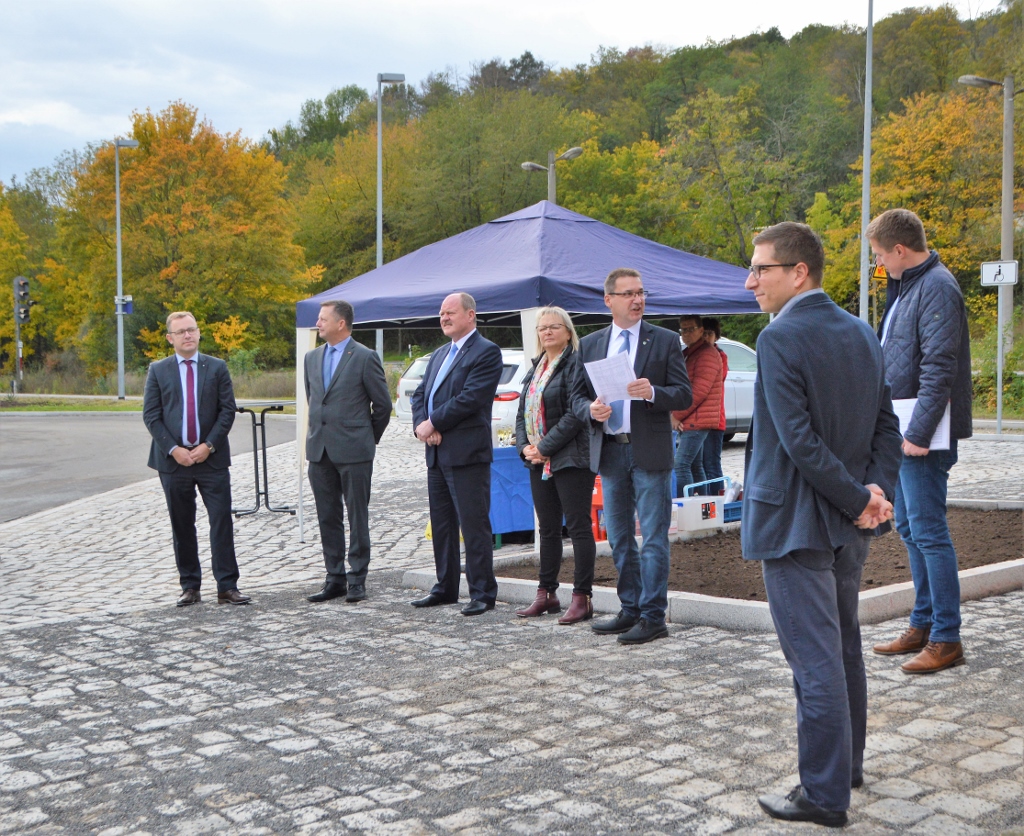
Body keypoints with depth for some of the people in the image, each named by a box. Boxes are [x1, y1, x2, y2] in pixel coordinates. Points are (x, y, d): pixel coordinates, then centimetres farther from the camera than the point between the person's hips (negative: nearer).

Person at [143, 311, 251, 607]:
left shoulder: (217, 367, 6)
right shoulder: (158, 370, 6)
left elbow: (228, 410, 1)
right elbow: (151, 415, 1)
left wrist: (209, 445, -10)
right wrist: (173, 449, -10)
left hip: (212, 458, 0)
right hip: (173, 459, 1)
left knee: (222, 522, -4)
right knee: (182, 527, 7)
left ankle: (227, 587, 0)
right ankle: (190, 587, 16)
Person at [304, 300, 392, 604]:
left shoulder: (365, 358, -6)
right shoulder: (312, 358, 12)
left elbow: (383, 404, -1)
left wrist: (369, 439, 6)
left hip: (353, 451, -6)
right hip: (319, 450, 6)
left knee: (357, 517, 1)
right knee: (328, 518, 9)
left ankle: (357, 580, 9)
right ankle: (334, 578, 17)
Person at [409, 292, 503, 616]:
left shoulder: (486, 352, -6)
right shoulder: (439, 355, 21)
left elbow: (470, 398, -17)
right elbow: (419, 394, 15)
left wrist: (433, 424, -12)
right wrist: (421, 425, -5)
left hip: (467, 453, -9)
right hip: (437, 453, 9)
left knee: (474, 525, -5)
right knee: (441, 524, 14)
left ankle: (482, 593, 1)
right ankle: (445, 588, 25)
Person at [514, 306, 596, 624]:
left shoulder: (577, 364, -9)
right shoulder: (537, 367, 17)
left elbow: (576, 413, -17)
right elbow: (522, 411, 17)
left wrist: (545, 447, -15)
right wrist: (525, 446, 1)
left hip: (571, 459, -8)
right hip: (539, 463, 8)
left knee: (578, 526, -4)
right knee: (548, 529, 13)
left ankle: (582, 598, 0)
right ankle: (547, 594, 21)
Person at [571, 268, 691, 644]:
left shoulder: (665, 340, 1)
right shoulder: (589, 345, 10)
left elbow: (683, 395, -3)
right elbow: (577, 397, 11)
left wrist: (652, 392, -22)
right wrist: (591, 410, -11)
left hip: (650, 452, -4)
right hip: (609, 451, 4)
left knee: (654, 539, -2)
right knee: (619, 539, 12)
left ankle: (653, 616, 5)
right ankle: (630, 609, 23)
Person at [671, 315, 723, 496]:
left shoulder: (706, 354, -11)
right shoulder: (689, 353, 21)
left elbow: (699, 391, -19)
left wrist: (677, 415, -14)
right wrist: (676, 415, 6)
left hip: (696, 421, -10)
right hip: (691, 422, 10)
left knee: (681, 465, -15)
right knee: (695, 466, 11)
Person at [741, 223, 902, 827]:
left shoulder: (780, 339, -17)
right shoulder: (861, 333, 8)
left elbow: (799, 439, -23)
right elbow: (887, 426, 6)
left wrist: (859, 498, -15)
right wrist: (876, 491, -4)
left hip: (795, 523, -8)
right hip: (848, 527, 9)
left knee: (816, 661, -1)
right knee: (845, 648, 21)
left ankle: (826, 795, 8)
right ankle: (848, 763, 36)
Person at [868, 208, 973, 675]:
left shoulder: (937, 288, -16)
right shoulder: (905, 286, 15)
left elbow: (939, 370, -22)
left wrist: (918, 434, -23)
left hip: (923, 436, -10)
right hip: (901, 430, 10)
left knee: (928, 531, -6)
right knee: (909, 528, 15)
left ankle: (947, 640, 3)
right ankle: (923, 625, 26)